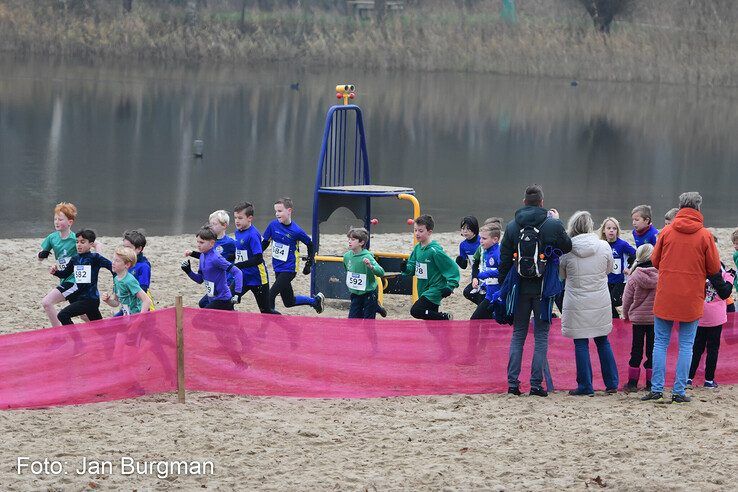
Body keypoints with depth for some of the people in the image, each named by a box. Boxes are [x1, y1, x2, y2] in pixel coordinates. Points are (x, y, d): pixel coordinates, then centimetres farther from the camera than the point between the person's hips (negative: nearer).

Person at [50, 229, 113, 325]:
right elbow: (65, 274, 18)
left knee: (63, 315, -17)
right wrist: (55, 271, 0)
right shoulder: (75, 259, 8)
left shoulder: (95, 258, -10)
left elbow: (113, 267, -14)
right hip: (79, 297, 7)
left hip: (90, 299, -7)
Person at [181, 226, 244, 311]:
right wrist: (189, 271, -2)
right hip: (212, 300, 9)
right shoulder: (202, 256, 6)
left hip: (222, 300, -9)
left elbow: (237, 272, -23)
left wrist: (238, 293, -30)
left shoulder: (216, 258, -20)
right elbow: (200, 279, 15)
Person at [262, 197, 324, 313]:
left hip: (289, 269, -6)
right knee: (289, 302, 17)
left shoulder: (296, 231, -16)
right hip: (278, 268, 6)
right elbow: (264, 243, 8)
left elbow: (310, 244, 0)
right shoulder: (273, 225, -4)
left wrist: (309, 263, 0)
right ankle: (315, 300, 38)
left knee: (270, 295, -18)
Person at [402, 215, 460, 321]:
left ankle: (445, 317, -8)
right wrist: (406, 268, -10)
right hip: (423, 290, 8)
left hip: (434, 290, -8)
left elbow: (452, 268, -17)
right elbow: (412, 266, 12)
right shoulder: (417, 248, 4)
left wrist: (450, 286, -22)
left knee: (416, 311, -22)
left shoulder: (435, 250, -19)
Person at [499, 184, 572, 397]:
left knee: (518, 334, 11)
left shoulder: (512, 226, 1)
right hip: (543, 289, -2)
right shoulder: (553, 225, -8)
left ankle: (512, 383, 6)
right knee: (541, 336, 4)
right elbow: (567, 247, 7)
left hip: (520, 289, 2)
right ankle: (536, 384, -1)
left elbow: (504, 259, 4)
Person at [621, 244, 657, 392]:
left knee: (636, 351, 9)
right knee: (652, 350, 7)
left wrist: (626, 315, 16)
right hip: (656, 318, 0)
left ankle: (632, 382, 10)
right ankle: (650, 383, 8)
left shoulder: (634, 277, -11)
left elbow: (627, 299, -2)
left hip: (638, 317, 0)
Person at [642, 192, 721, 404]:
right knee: (686, 345, 5)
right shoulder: (704, 235, -7)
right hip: (692, 299, -1)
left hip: (665, 297, 1)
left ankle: (656, 389, 5)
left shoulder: (667, 232, -2)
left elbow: (655, 260, 6)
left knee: (660, 343, 9)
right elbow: (715, 268, -2)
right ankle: (679, 391, 2)